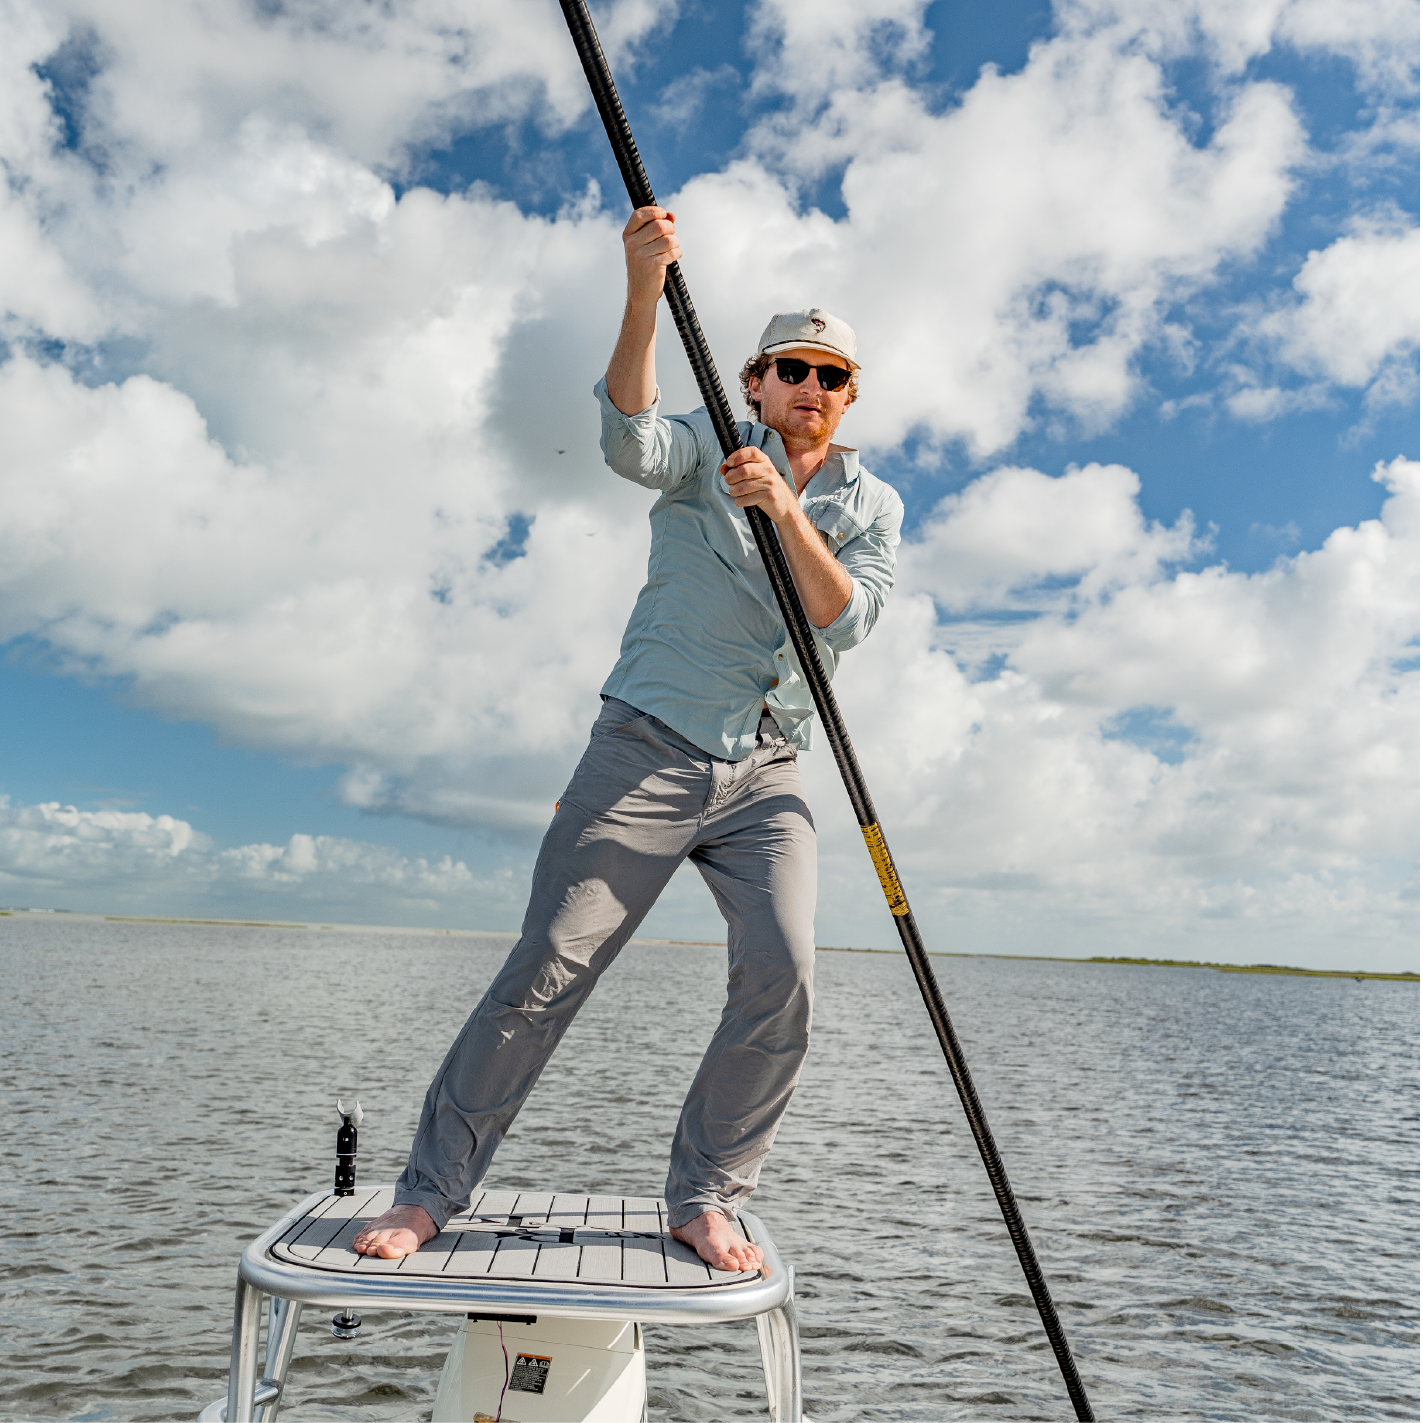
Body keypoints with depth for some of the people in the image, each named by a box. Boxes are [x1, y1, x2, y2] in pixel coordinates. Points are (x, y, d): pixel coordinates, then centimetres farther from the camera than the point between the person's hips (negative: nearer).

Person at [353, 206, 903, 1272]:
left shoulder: (872, 503, 15)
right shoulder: (710, 444, 7)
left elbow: (847, 620, -3)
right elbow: (632, 441, -17)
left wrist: (786, 512, -18)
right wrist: (644, 293, -31)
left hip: (766, 774, 3)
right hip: (649, 747, -2)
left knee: (783, 973, -15)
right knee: (549, 969, -6)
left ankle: (707, 1199, 4)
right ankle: (431, 1190, 8)